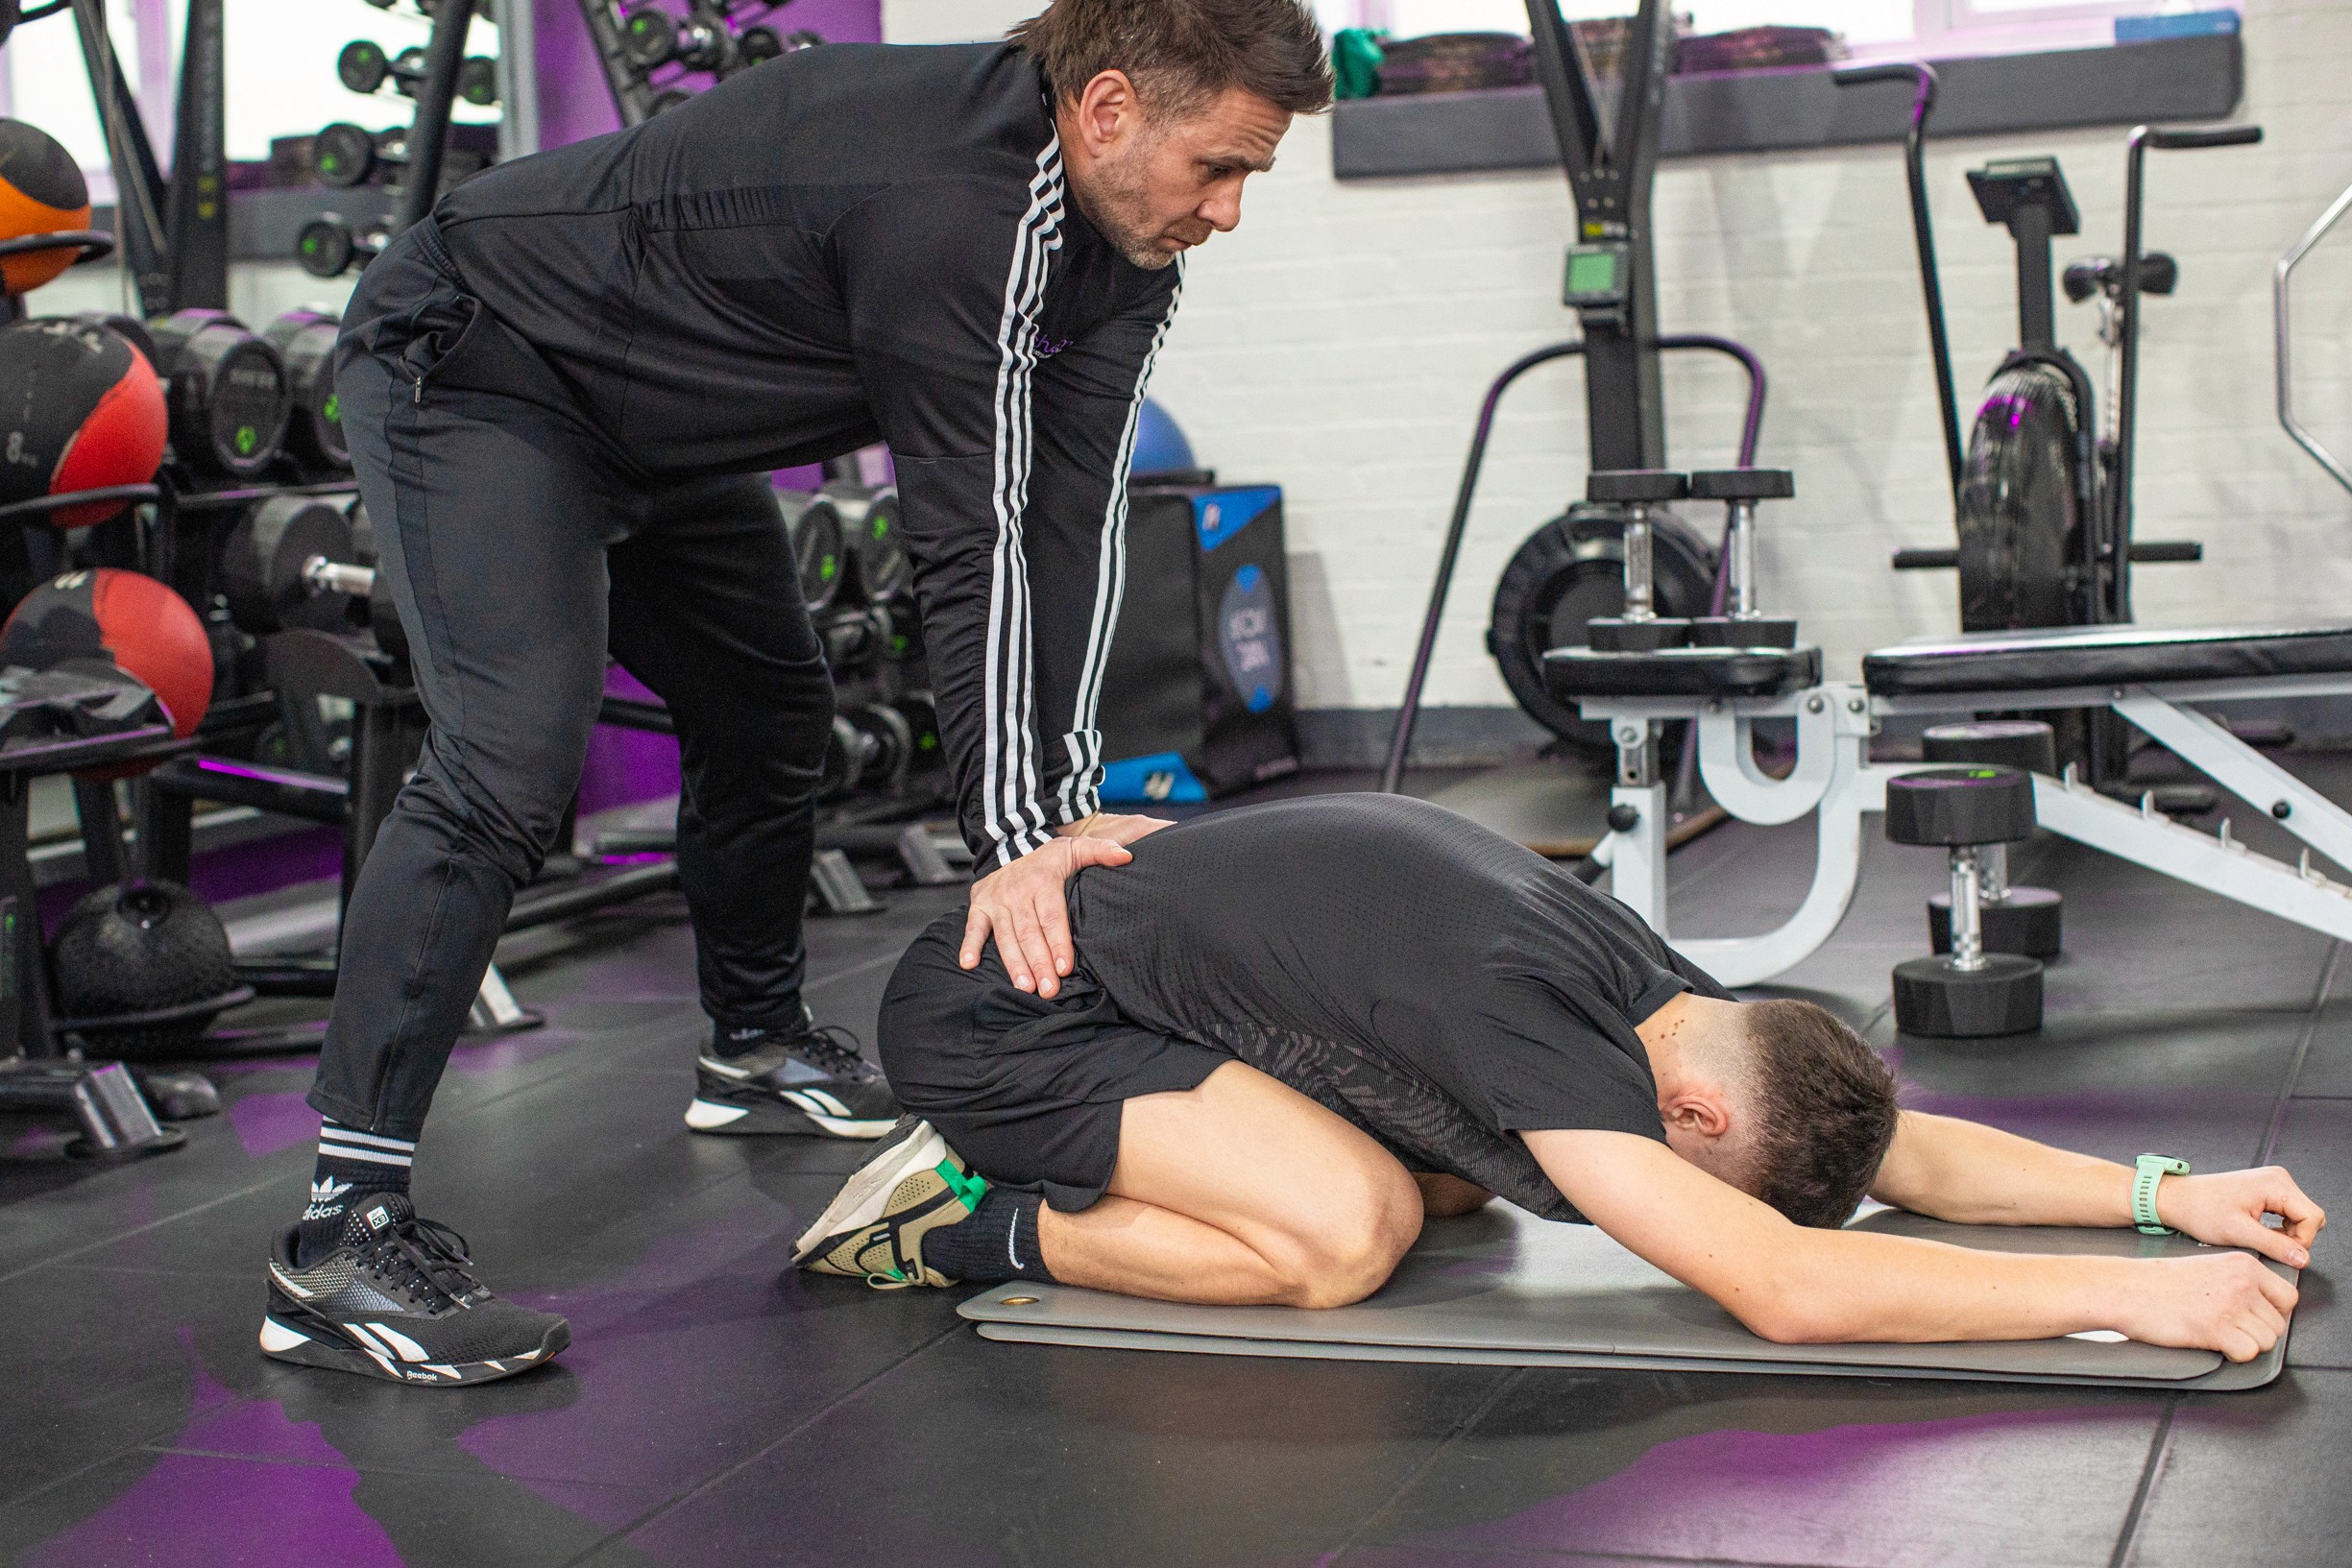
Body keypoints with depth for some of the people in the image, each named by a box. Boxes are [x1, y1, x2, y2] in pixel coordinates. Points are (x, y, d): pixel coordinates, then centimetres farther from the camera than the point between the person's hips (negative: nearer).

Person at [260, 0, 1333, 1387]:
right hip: (477, 370, -10)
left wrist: (1069, 800, -15)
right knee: (511, 763, -23)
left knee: (773, 711, 19)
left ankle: (758, 1050, 42)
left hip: (660, 424, 10)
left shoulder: (1122, 246, -5)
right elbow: (970, 542, -32)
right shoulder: (946, 194, -33)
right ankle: (343, 1234, -24)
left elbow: (1074, 529, -9)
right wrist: (1014, 839, -29)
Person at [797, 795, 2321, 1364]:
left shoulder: (1638, 980, -5)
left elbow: (1903, 1149, 5)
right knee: (1348, 1229, -25)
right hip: (989, 1013, -9)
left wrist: (2165, 1192, -5)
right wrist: (2129, 1295, -37)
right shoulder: (1521, 1019, -32)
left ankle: (1098, 1147, 15)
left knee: (1458, 1175, 7)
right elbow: (1785, 1288, -39)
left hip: (1127, 958, 9)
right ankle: (977, 1217, -6)